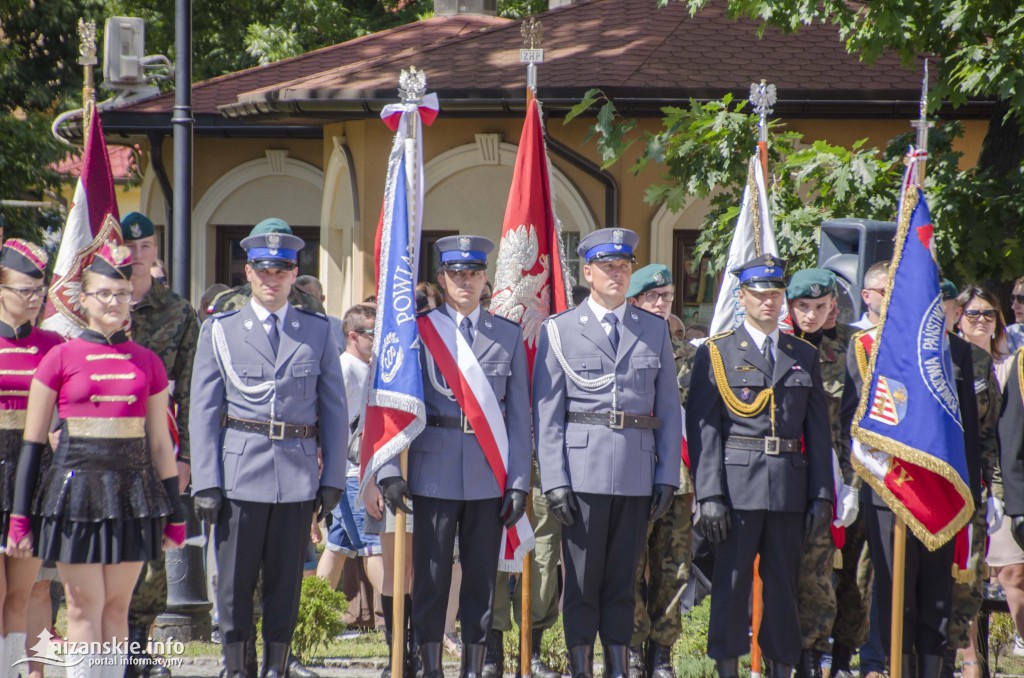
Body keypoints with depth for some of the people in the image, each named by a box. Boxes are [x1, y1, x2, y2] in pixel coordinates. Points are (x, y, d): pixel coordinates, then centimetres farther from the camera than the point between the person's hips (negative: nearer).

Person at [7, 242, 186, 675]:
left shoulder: (147, 362, 8)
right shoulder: (61, 358, 1)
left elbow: (160, 444, 12)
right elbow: (32, 443, 3)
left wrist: (175, 515, 11)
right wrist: (20, 517, 0)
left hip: (132, 492, 2)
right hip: (76, 489, -2)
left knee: (117, 606, 6)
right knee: (84, 607, -2)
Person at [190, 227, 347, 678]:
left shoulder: (318, 333, 10)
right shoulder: (219, 332, 7)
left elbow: (334, 411, 11)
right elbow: (204, 412, 4)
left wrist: (332, 480, 4)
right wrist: (206, 483, -3)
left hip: (298, 475, 1)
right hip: (240, 472, -1)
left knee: (287, 579, 3)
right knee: (236, 578, -1)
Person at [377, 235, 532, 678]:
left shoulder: (508, 336, 9)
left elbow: (519, 414, 8)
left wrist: (519, 481, 2)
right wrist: (389, 470, -8)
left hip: (489, 473, 2)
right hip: (435, 471, -2)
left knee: (482, 576, 4)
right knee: (431, 575, 0)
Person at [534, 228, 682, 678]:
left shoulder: (655, 330, 12)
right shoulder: (559, 331, 4)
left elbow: (669, 410, 11)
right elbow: (546, 414, 1)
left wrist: (668, 477, 3)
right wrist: (554, 480, -8)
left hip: (637, 474, 2)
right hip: (583, 471, -2)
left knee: (623, 580, 6)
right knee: (582, 581, -1)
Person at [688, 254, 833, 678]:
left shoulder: (805, 356, 14)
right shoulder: (716, 354, 4)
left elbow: (818, 431, 12)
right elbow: (703, 428, -2)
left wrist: (822, 496, 5)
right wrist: (709, 494, -11)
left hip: (789, 488, 3)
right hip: (738, 485, -3)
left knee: (784, 585, 5)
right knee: (731, 582, -2)